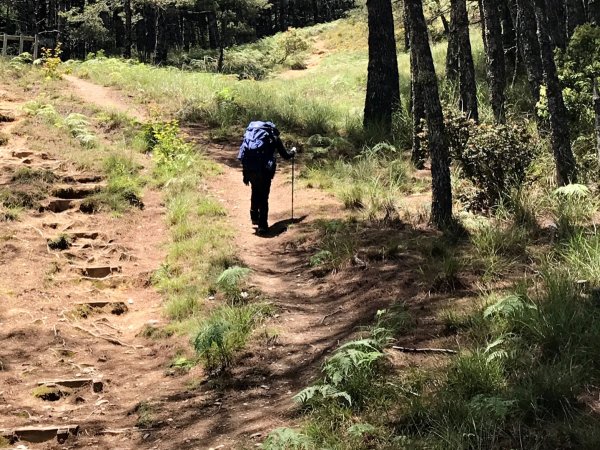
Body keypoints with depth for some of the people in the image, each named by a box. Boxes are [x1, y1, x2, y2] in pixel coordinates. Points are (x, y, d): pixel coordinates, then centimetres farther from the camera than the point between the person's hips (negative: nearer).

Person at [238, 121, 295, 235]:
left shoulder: (250, 132, 22)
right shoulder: (273, 137, 13)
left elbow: (243, 155, 17)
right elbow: (286, 155, 19)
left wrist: (245, 174, 21)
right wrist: (293, 152, 42)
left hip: (249, 168, 4)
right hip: (263, 169, -4)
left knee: (255, 192, 27)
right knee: (263, 197, 6)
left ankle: (254, 217, 33)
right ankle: (262, 225, 6)